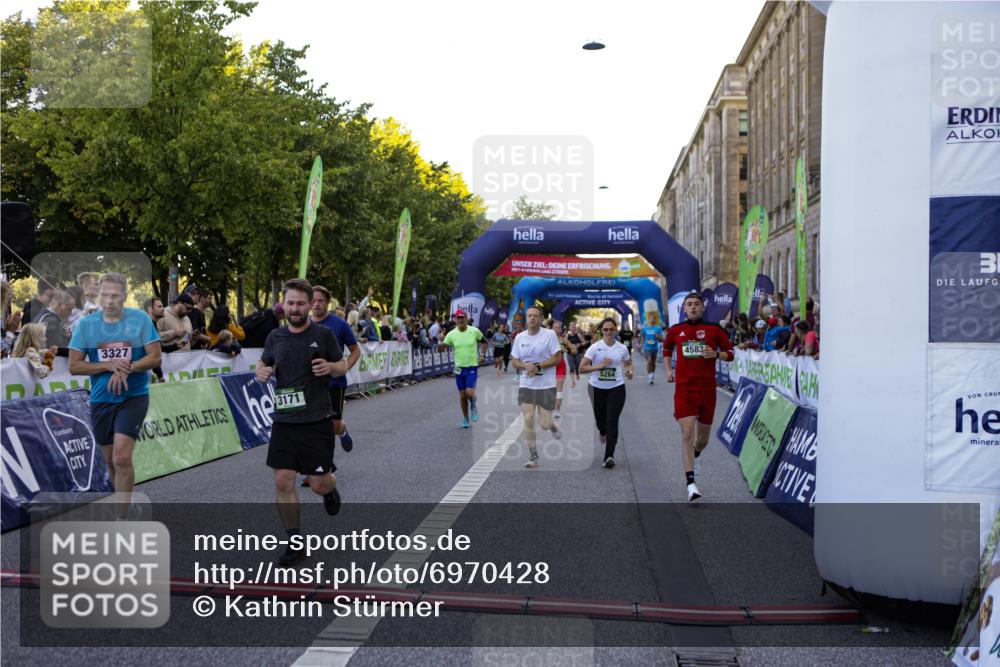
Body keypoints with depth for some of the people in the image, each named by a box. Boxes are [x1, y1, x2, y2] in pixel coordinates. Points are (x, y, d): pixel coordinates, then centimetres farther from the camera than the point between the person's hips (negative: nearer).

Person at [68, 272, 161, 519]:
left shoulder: (140, 319, -7)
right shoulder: (86, 323, -2)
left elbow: (155, 358, -6)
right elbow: (74, 366, -2)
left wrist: (126, 368, -21)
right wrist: (109, 365, -16)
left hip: (134, 397, -3)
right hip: (100, 400, 3)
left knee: (122, 458, -17)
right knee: (111, 462, 14)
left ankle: (122, 519, -6)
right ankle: (129, 505, 38)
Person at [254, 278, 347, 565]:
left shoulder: (323, 334, -3)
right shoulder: (275, 336, 5)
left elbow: (342, 365, 6)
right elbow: (264, 364, 18)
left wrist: (330, 367, -16)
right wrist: (261, 372, -5)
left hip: (317, 420, -3)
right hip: (284, 420, 3)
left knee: (318, 483, 0)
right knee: (283, 482, -2)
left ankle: (330, 489, 39)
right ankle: (295, 544, 12)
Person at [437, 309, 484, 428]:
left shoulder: (474, 331, -8)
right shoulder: (451, 334, -4)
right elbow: (440, 349, -2)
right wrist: (441, 343, -24)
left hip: (472, 367, -2)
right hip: (459, 368, 2)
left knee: (470, 393, -16)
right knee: (462, 396, 8)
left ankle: (473, 407, 17)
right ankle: (465, 418, 26)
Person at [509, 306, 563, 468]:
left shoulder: (550, 334, -7)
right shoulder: (520, 337, 5)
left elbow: (557, 358, -9)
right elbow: (514, 361, 8)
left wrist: (538, 366, -17)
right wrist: (525, 365, -13)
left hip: (546, 386, -3)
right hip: (526, 385, 3)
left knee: (544, 424, -2)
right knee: (528, 420, -5)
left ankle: (553, 426, 36)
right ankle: (533, 457, 7)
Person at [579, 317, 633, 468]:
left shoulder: (622, 348, 1)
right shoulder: (594, 347, -6)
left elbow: (628, 363, 20)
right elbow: (582, 368, -9)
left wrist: (629, 371, -3)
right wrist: (598, 366, -22)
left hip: (616, 388, 0)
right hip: (597, 388, 0)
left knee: (612, 421, -11)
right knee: (600, 420, 14)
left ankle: (609, 456, -9)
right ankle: (602, 431, 53)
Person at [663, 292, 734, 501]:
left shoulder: (714, 329, 1)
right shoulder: (675, 330, 5)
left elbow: (730, 353, 6)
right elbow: (666, 347, 26)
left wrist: (717, 354, -14)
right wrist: (668, 369, 14)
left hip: (707, 388, 1)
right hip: (684, 388, -1)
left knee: (703, 438, 12)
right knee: (687, 433, -15)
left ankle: (694, 456, 48)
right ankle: (690, 484, -16)